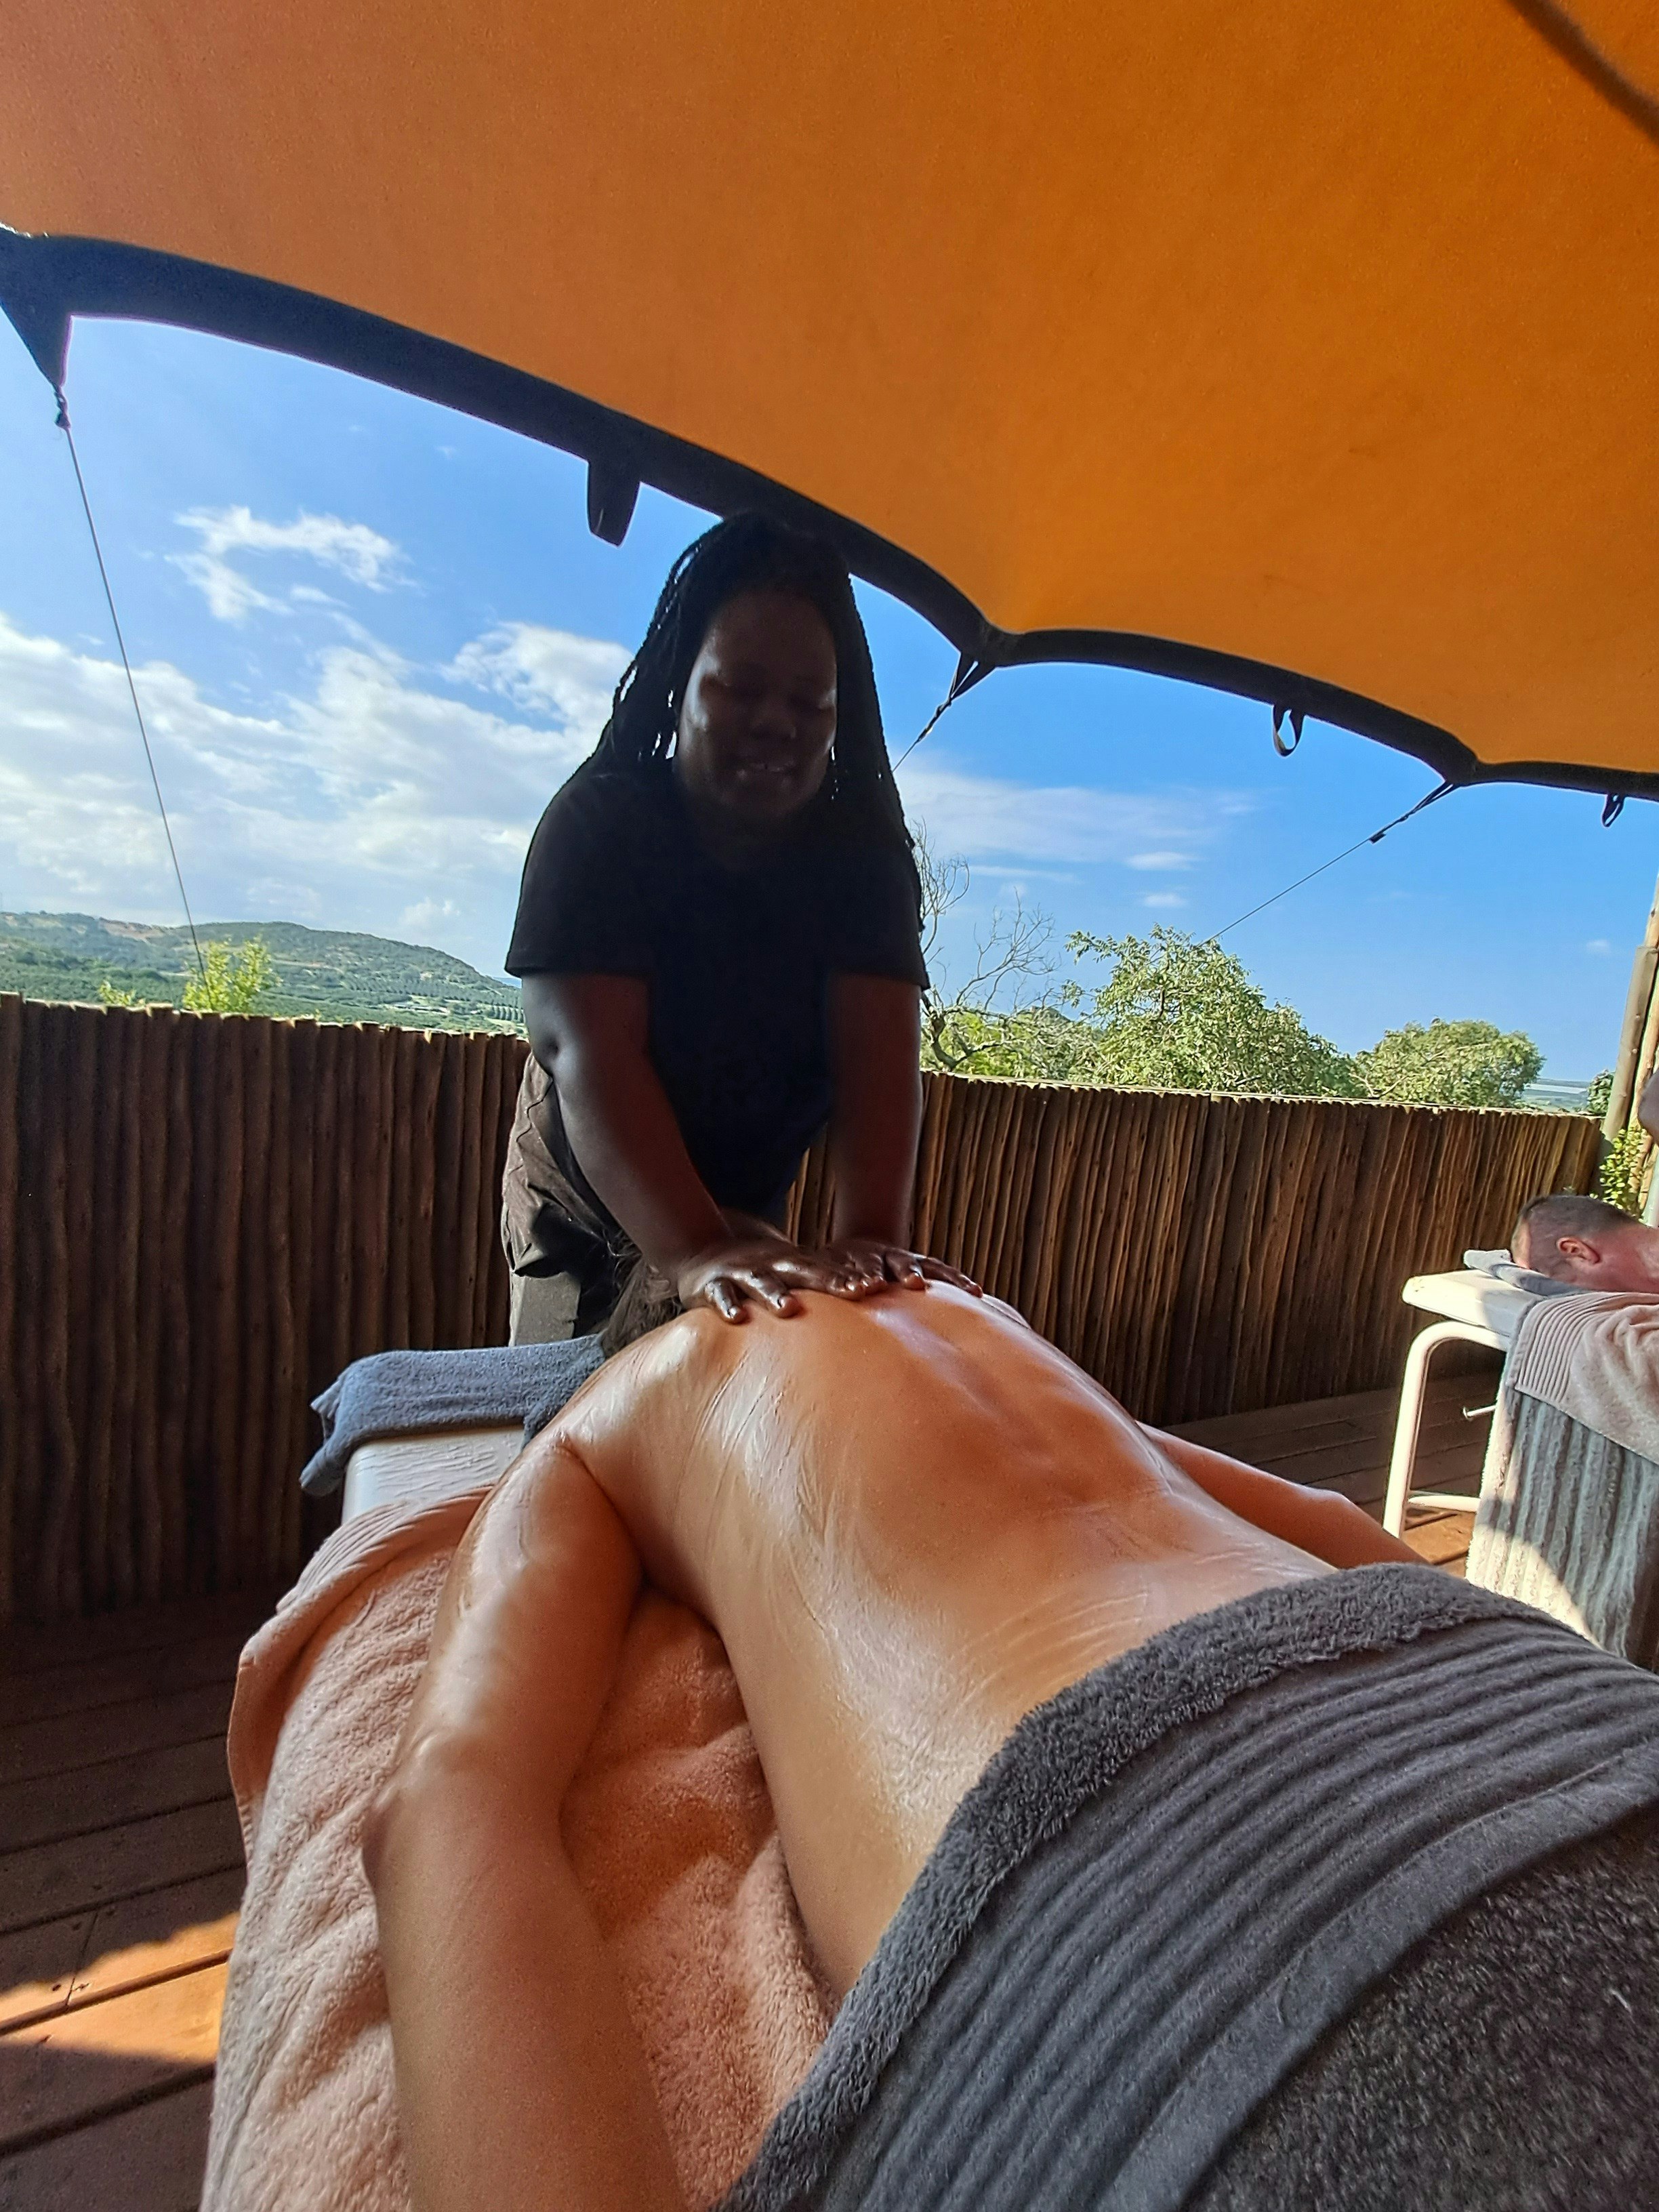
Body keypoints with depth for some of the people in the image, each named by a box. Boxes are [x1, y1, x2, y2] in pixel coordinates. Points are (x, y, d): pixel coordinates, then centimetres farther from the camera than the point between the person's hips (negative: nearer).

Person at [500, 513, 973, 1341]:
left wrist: (870, 1236, -45)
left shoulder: (863, 853, -16)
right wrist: (695, 1252, -49)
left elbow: (878, 1053, -29)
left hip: (750, 1207, 2)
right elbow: (591, 1051, -36)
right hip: (584, 1207, -2)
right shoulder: (596, 823, -22)